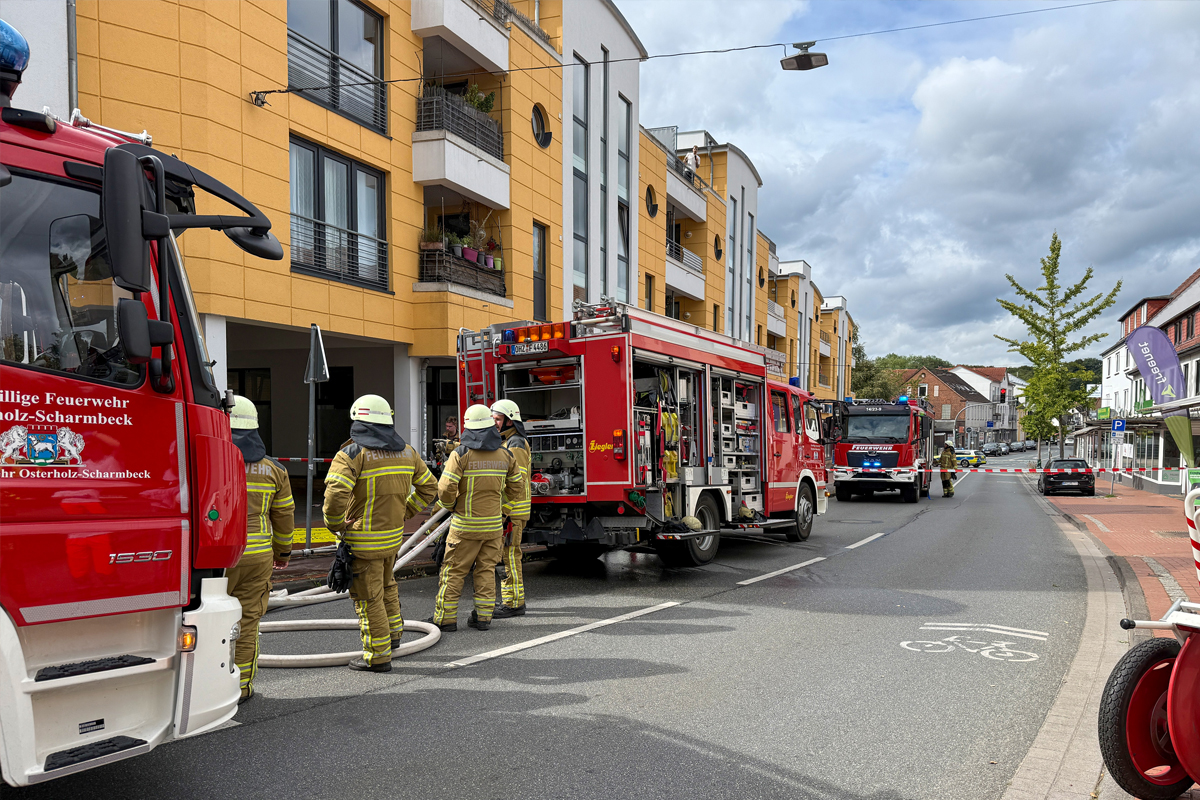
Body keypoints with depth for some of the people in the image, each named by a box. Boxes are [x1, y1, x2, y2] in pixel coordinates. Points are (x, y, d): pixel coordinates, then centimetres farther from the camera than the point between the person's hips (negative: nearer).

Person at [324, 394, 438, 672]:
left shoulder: (352, 454, -15)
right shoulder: (406, 451, 4)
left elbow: (336, 495, -28)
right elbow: (428, 487, 12)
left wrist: (335, 524, -12)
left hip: (363, 540, -6)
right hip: (394, 535, 6)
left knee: (367, 597, 4)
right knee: (385, 583, 29)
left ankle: (378, 656, 10)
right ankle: (393, 631, 42)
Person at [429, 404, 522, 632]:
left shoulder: (461, 454, -12)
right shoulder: (505, 455, 2)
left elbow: (446, 489, -16)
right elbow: (514, 487, 11)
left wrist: (450, 506, 4)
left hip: (465, 524, -4)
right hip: (494, 524, 4)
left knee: (453, 570, 4)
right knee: (486, 570, 12)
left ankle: (446, 617, 8)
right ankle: (483, 616, 12)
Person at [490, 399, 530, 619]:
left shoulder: (516, 444, -13)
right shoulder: (503, 443, 19)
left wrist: (505, 512, -24)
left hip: (512, 511, -10)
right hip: (503, 509, 10)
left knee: (510, 555, -8)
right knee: (507, 556, 13)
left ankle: (514, 604, -4)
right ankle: (512, 600, 19)